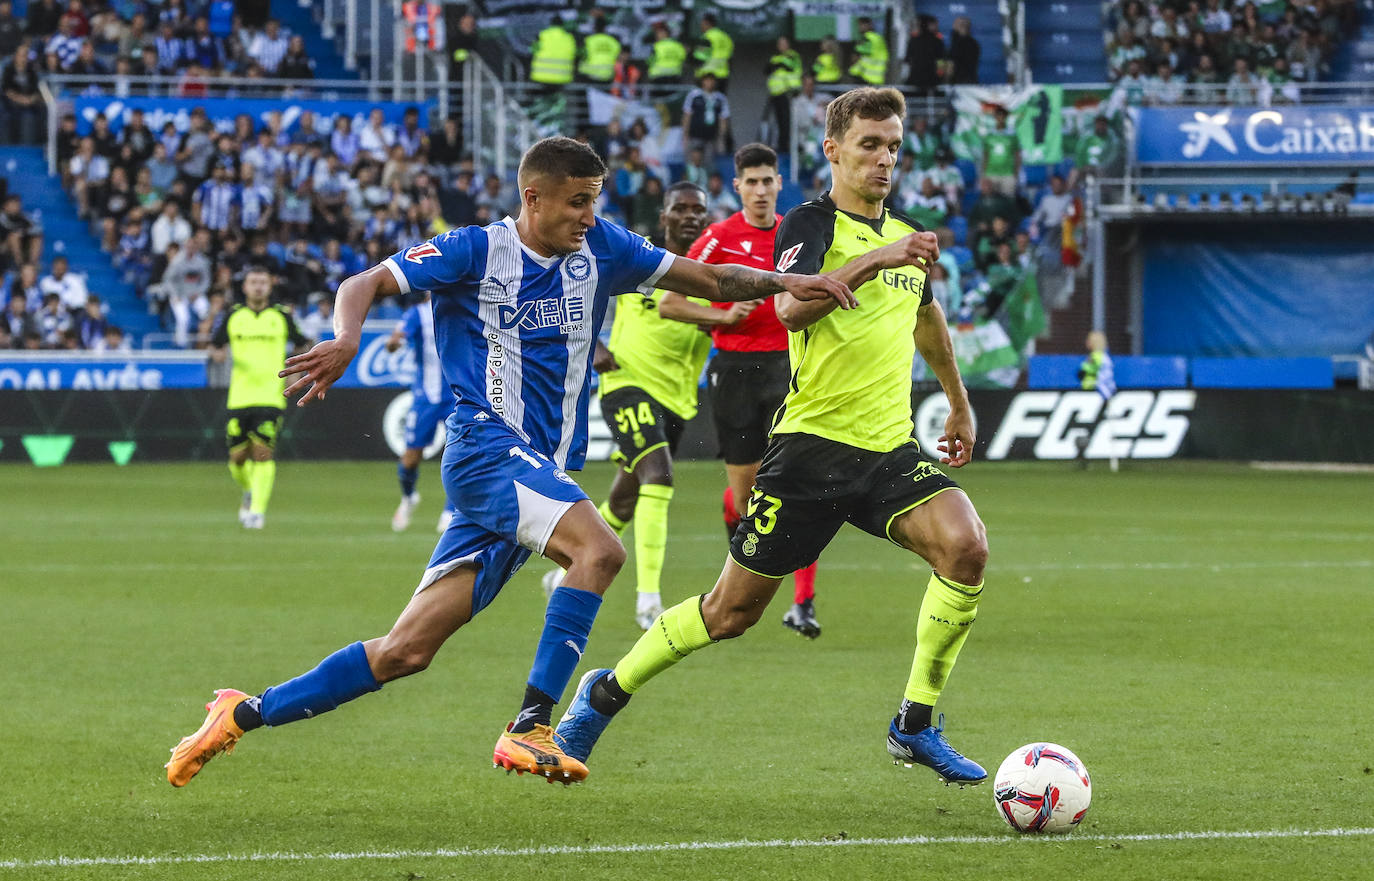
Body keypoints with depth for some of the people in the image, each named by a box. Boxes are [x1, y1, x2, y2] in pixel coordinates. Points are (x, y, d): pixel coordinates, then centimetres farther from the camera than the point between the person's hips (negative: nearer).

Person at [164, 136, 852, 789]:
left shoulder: (599, 248, 11)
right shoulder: (476, 251, -3)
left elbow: (709, 279, 15)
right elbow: (364, 284, -5)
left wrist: (782, 282, -2)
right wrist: (345, 341, -27)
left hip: (542, 474, 6)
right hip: (487, 446, -6)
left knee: (406, 652, 1)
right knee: (599, 548, -31)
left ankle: (245, 714, 10)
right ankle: (529, 729, -29)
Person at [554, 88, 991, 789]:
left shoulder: (903, 235, 15)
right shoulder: (810, 224, -6)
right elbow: (790, 308, -27)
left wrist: (959, 403, 43)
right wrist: (875, 259, -31)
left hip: (890, 448, 5)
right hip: (812, 442, -5)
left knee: (965, 546, -22)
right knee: (733, 610, -1)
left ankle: (915, 727, -9)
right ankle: (606, 694, 23)